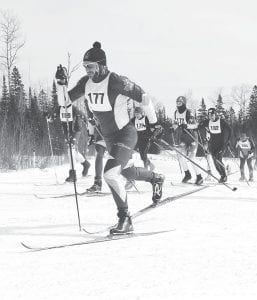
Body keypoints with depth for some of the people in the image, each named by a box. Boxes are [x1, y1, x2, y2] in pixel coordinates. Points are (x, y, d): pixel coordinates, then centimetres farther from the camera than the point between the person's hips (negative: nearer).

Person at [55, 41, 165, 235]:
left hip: (125, 134, -9)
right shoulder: (86, 83, -4)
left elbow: (144, 98, -15)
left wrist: (154, 123, -4)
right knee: (124, 171, 27)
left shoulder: (116, 82, -24)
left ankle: (125, 219, -13)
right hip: (108, 137, 9)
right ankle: (156, 179, 57)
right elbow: (65, 100, 4)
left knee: (110, 173, -24)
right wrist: (60, 83, -15)